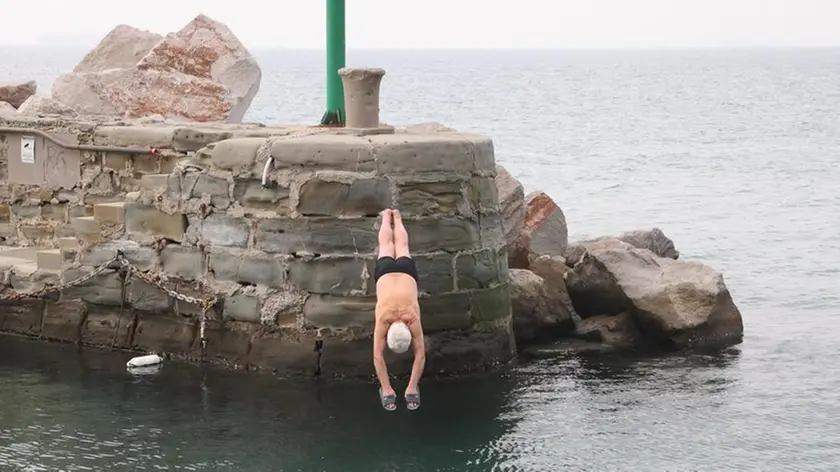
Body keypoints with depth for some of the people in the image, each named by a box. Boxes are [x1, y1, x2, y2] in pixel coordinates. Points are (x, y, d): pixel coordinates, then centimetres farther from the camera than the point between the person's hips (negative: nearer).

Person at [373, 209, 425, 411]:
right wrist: (386, 389, -39)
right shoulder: (383, 319, -38)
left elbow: (420, 355, -33)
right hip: (386, 271, 0)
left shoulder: (413, 319, -37)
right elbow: (378, 357, -36)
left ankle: (396, 217, 59)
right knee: (386, 245, 30)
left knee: (401, 246, 31)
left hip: (406, 270, 0)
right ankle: (387, 217, 60)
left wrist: (412, 387, -35)